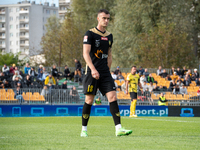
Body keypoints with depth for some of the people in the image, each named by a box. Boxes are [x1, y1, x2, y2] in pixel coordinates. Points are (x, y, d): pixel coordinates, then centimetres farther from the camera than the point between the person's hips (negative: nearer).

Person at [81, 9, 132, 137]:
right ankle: (84, 129, 12)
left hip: (105, 73, 5)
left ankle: (118, 128, -13)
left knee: (113, 97, -8)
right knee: (89, 100, -1)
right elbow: (86, 53, -13)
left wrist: (107, 70, 14)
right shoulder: (90, 34, -5)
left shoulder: (109, 36, 14)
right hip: (92, 72, -5)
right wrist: (93, 69, -24)